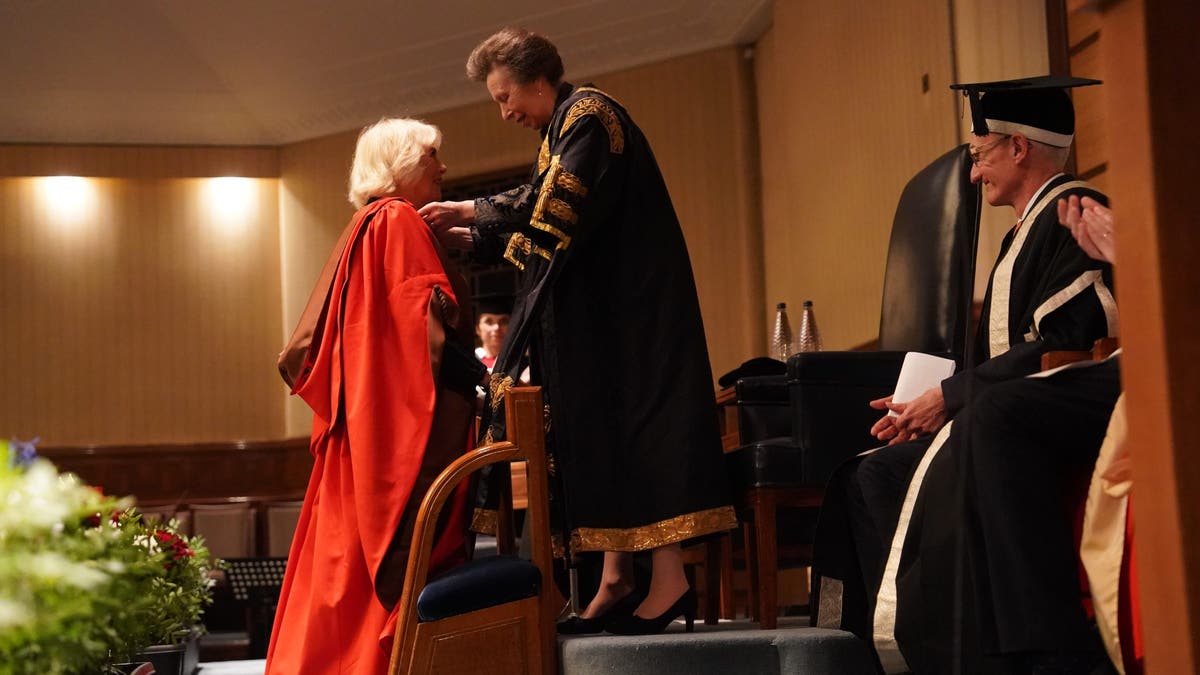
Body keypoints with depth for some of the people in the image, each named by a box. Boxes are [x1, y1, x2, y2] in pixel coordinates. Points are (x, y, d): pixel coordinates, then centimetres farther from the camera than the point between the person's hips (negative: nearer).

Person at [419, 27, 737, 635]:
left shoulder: (587, 115, -10)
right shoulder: (563, 129, 19)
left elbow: (554, 208, -20)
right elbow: (547, 228, 20)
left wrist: (470, 212, -8)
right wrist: (466, 237, 11)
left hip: (626, 305, -10)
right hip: (597, 311, 10)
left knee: (631, 423, -13)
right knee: (604, 433, 5)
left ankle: (669, 579, -15)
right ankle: (616, 581, 5)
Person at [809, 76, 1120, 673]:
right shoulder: (1022, 235, 23)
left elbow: (1060, 344, -18)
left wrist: (950, 396, -13)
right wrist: (927, 403, 10)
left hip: (1072, 402, -11)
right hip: (999, 414, 11)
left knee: (991, 416, -42)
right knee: (871, 479, 5)